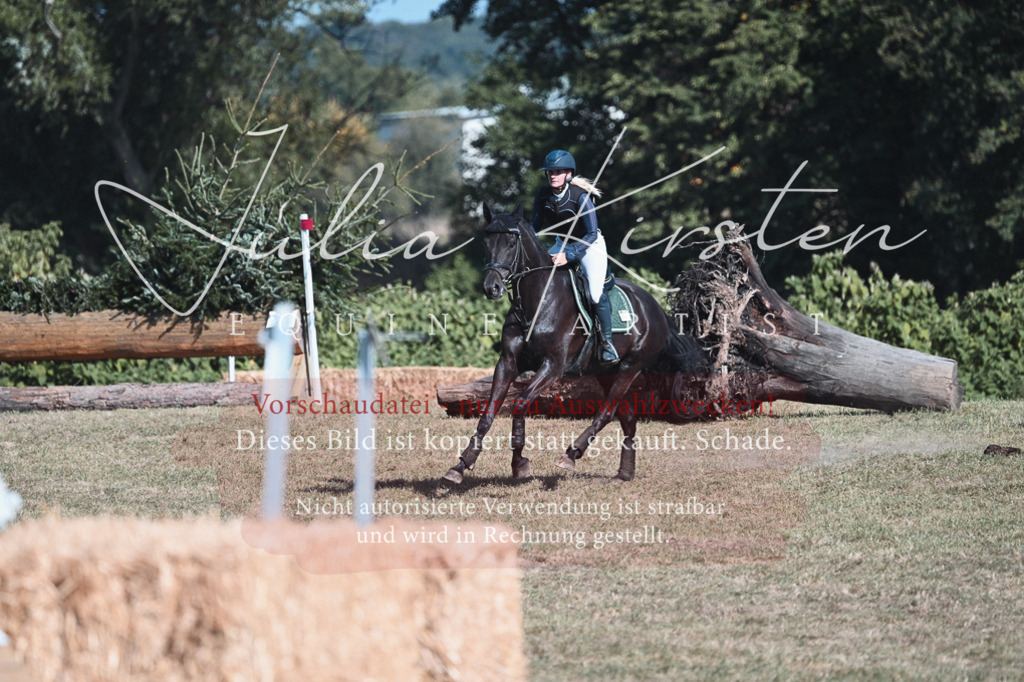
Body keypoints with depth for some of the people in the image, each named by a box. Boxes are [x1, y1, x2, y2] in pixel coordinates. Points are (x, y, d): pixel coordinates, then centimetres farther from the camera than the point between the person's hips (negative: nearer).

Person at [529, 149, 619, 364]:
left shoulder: (580, 197, -28)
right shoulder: (543, 196, -12)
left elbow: (591, 234, -29)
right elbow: (535, 226, 3)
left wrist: (568, 256, -38)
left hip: (589, 246, -6)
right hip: (563, 243, 6)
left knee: (596, 292, -23)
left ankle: (607, 342, -8)